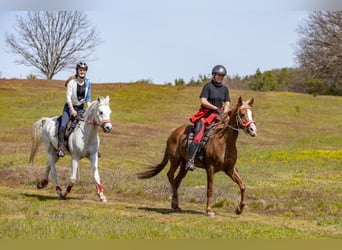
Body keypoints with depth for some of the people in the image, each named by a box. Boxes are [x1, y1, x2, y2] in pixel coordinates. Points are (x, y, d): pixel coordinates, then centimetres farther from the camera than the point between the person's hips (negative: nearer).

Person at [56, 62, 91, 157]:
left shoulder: (88, 83, 3)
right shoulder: (72, 82, -11)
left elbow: (88, 98, 9)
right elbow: (68, 97, -13)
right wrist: (72, 110, -20)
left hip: (81, 108, 5)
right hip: (69, 107, -5)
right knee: (63, 125, -25)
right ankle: (60, 147, -23)